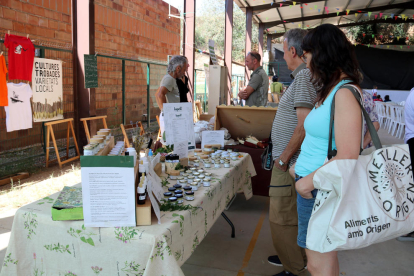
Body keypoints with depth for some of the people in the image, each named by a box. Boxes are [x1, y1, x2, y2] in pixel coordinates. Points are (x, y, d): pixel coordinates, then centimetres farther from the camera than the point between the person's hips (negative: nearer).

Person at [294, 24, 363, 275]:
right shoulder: (332, 90, 11)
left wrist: (309, 180, -15)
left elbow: (347, 158, -23)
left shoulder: (345, 94, -18)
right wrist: (301, 166, 14)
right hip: (314, 183, 9)